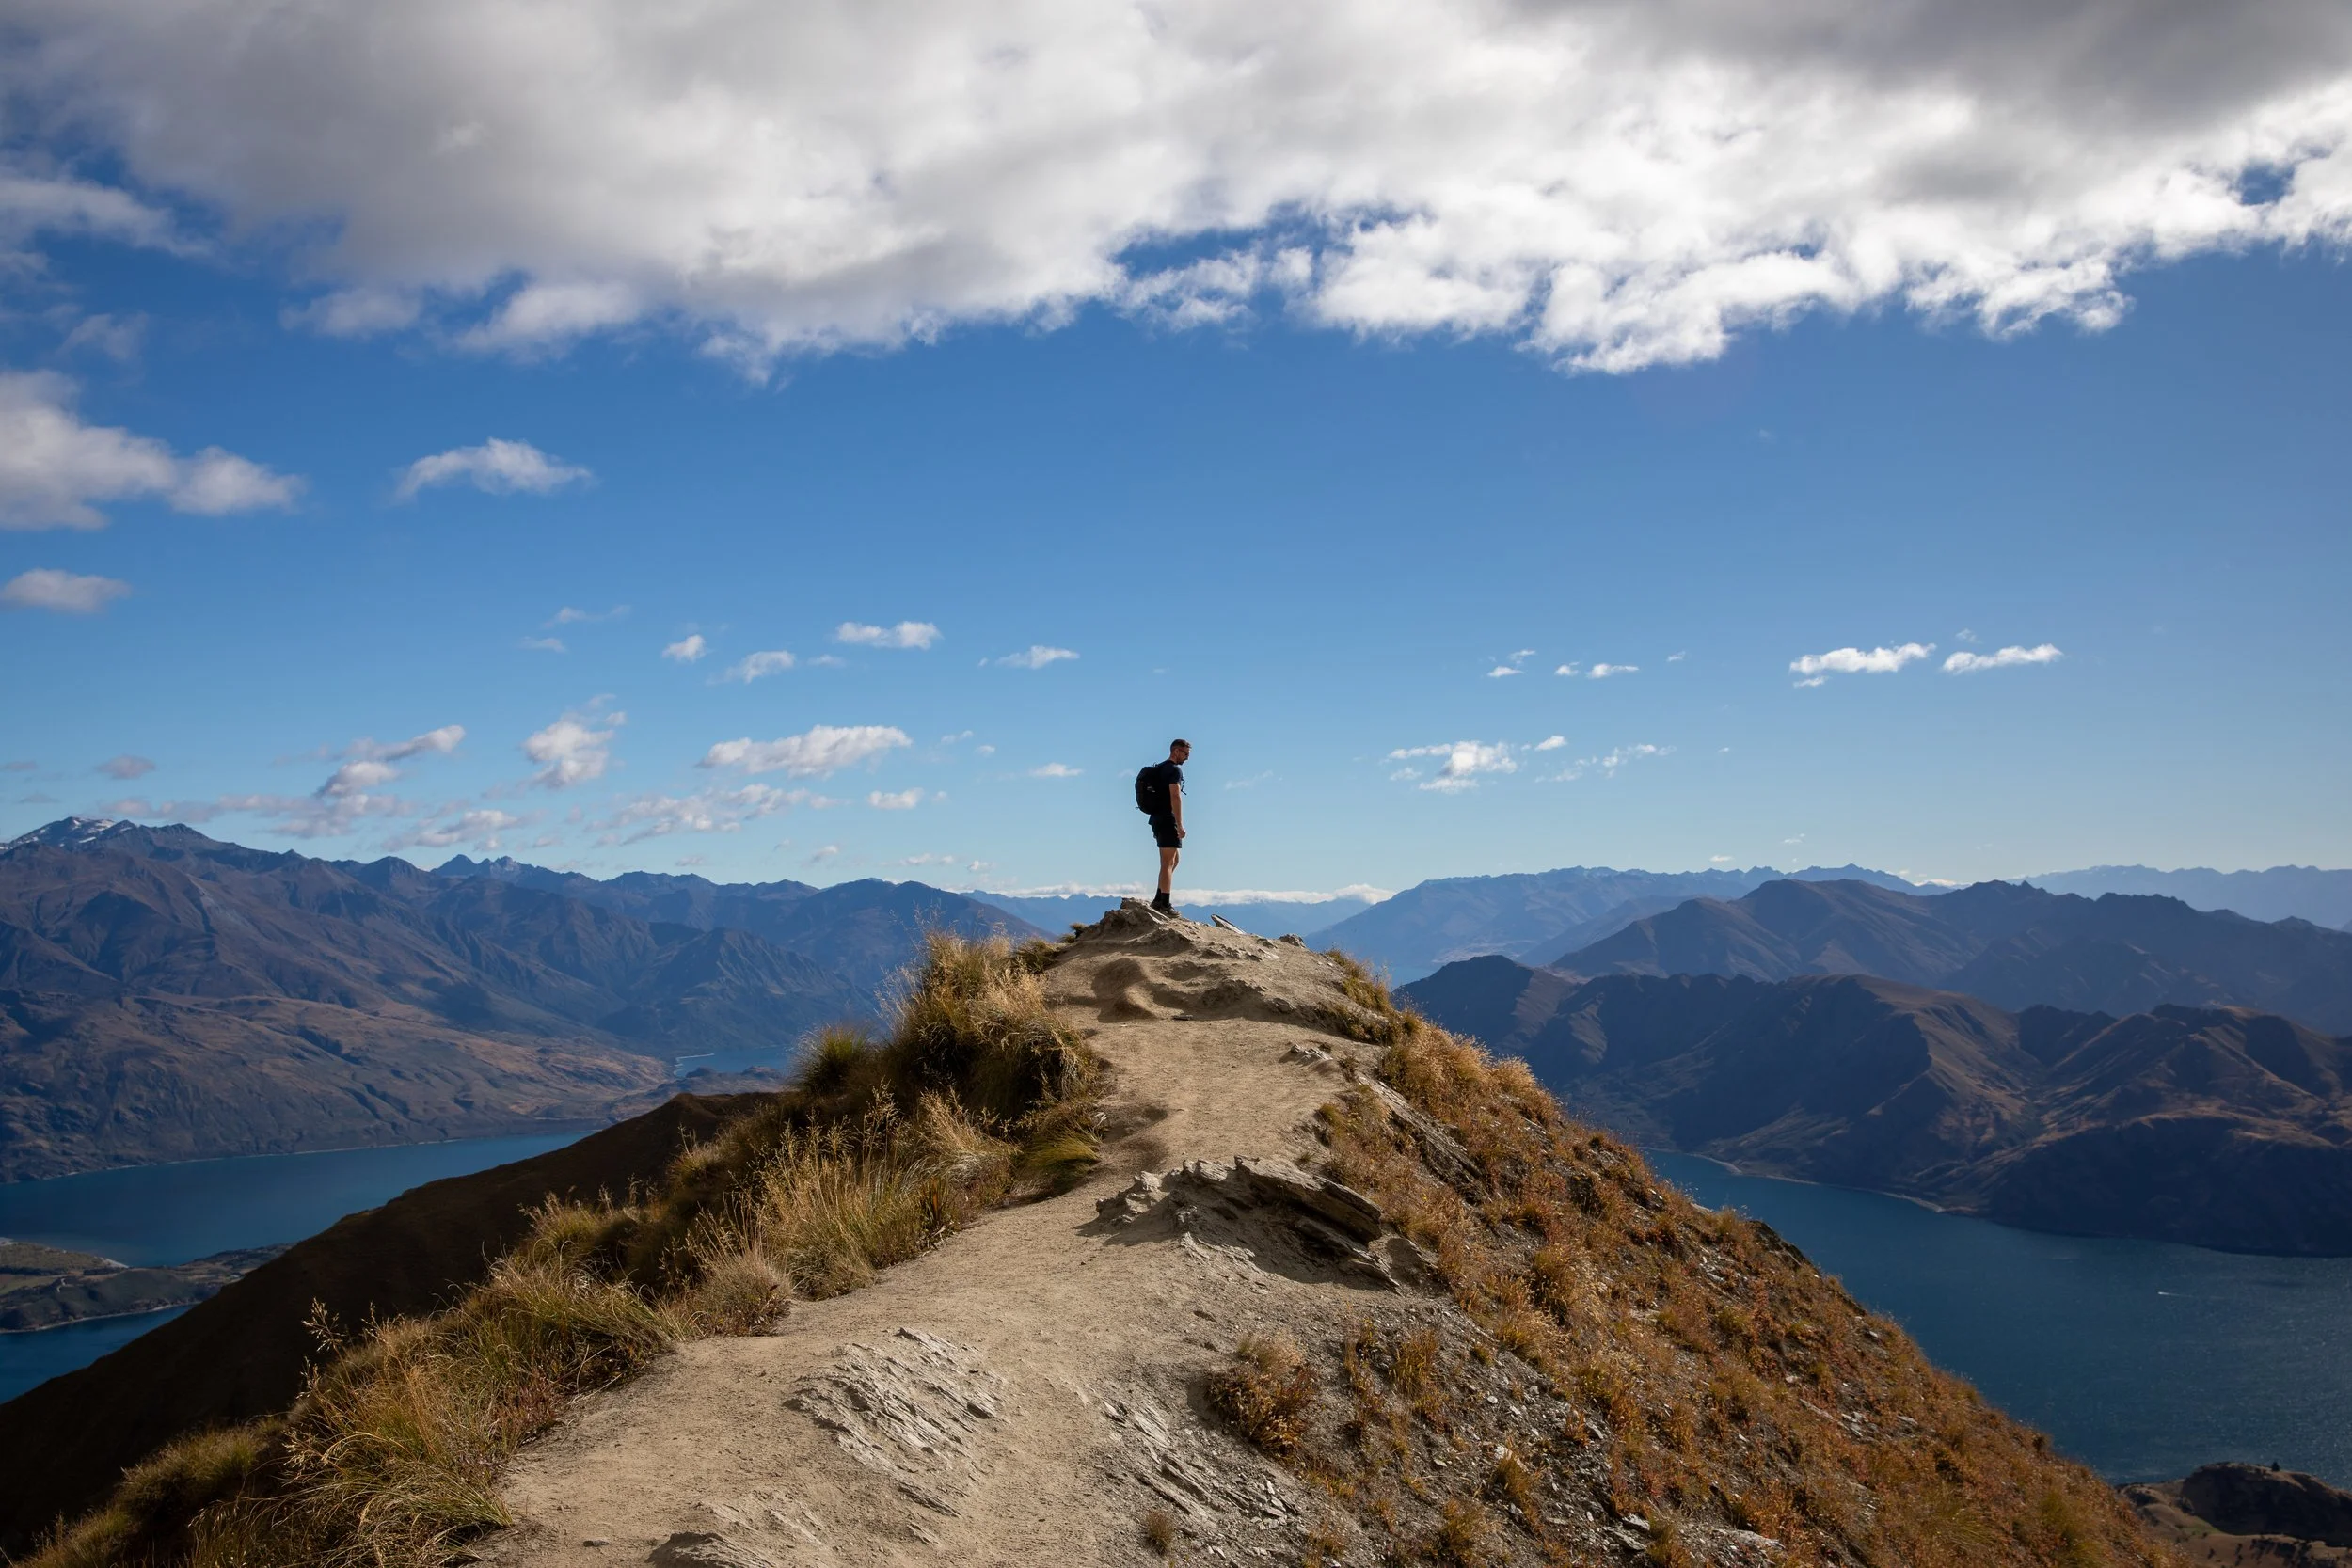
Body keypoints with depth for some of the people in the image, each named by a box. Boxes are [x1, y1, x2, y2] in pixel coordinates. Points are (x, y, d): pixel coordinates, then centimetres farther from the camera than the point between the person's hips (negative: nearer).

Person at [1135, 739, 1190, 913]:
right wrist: (1180, 825, -22)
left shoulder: (1159, 769, 19)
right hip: (1167, 819, -9)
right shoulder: (1174, 770, -10)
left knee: (1174, 858, 18)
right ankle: (1165, 904, -9)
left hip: (1157, 818, 9)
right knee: (1168, 862, -8)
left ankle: (1158, 899, 16)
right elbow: (1175, 797, -20)